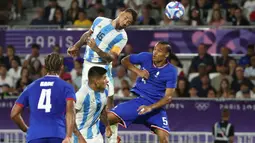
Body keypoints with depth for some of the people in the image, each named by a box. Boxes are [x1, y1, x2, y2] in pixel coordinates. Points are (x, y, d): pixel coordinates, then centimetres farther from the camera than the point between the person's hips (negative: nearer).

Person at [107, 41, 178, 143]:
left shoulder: (171, 72, -12)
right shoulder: (146, 57, -5)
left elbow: (168, 97, -15)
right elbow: (125, 61, 8)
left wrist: (150, 107, -29)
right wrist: (138, 71, -11)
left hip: (156, 105, -2)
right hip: (138, 100, 2)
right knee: (109, 117, -16)